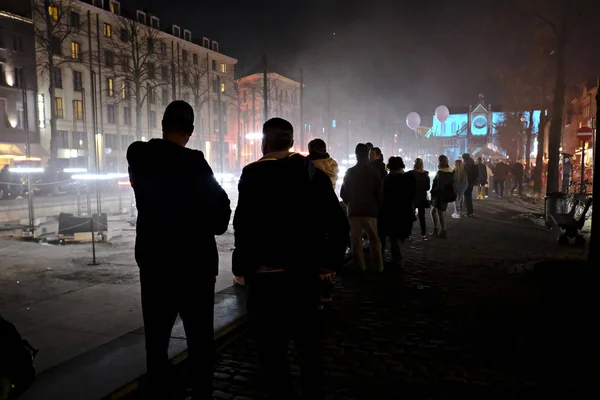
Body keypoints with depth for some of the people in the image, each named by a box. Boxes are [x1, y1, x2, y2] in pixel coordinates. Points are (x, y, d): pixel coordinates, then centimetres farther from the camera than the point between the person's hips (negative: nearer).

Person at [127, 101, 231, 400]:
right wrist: (210, 228, 4)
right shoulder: (192, 162, -17)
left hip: (153, 261, 5)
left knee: (156, 339, 15)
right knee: (200, 339, 7)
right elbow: (220, 205, -12)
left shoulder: (139, 158, -1)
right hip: (194, 263, -5)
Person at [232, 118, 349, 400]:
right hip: (305, 270, 5)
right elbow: (338, 222, 0)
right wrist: (331, 260, 8)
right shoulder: (313, 172, 3)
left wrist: (242, 265, -8)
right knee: (309, 341, 21)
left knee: (272, 347, 9)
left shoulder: (253, 174, -9)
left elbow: (244, 225, -19)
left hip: (266, 274, -4)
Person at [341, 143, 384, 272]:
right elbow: (379, 194, -1)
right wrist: (378, 208, 13)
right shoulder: (374, 172, -1)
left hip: (354, 210, 0)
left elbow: (343, 193, 3)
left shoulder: (350, 172, 1)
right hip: (370, 210, 0)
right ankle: (378, 267, 10)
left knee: (356, 241, 5)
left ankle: (360, 267, 6)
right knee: (374, 240, 9)